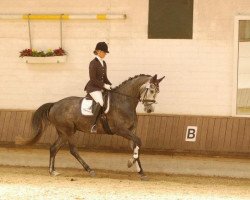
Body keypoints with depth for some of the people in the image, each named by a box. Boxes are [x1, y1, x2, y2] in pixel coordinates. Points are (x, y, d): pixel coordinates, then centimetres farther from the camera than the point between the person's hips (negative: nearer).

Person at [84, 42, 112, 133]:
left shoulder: (103, 63, 14)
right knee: (100, 102, -32)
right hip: (93, 88, -9)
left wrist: (110, 85, 5)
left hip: (101, 87, 9)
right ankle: (94, 125, -33)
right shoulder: (93, 63, -13)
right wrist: (104, 85, -18)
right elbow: (93, 79, -17)